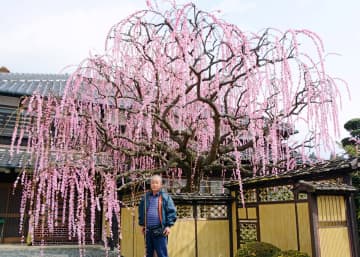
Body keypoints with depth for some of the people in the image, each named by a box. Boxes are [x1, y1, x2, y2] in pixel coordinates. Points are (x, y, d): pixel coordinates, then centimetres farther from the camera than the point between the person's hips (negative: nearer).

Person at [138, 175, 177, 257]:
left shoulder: (165, 197, -3)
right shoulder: (146, 197, 9)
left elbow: (171, 212, -4)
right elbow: (141, 211, 18)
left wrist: (169, 225, -10)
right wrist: (142, 224, 15)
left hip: (159, 230, -4)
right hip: (147, 230, 5)